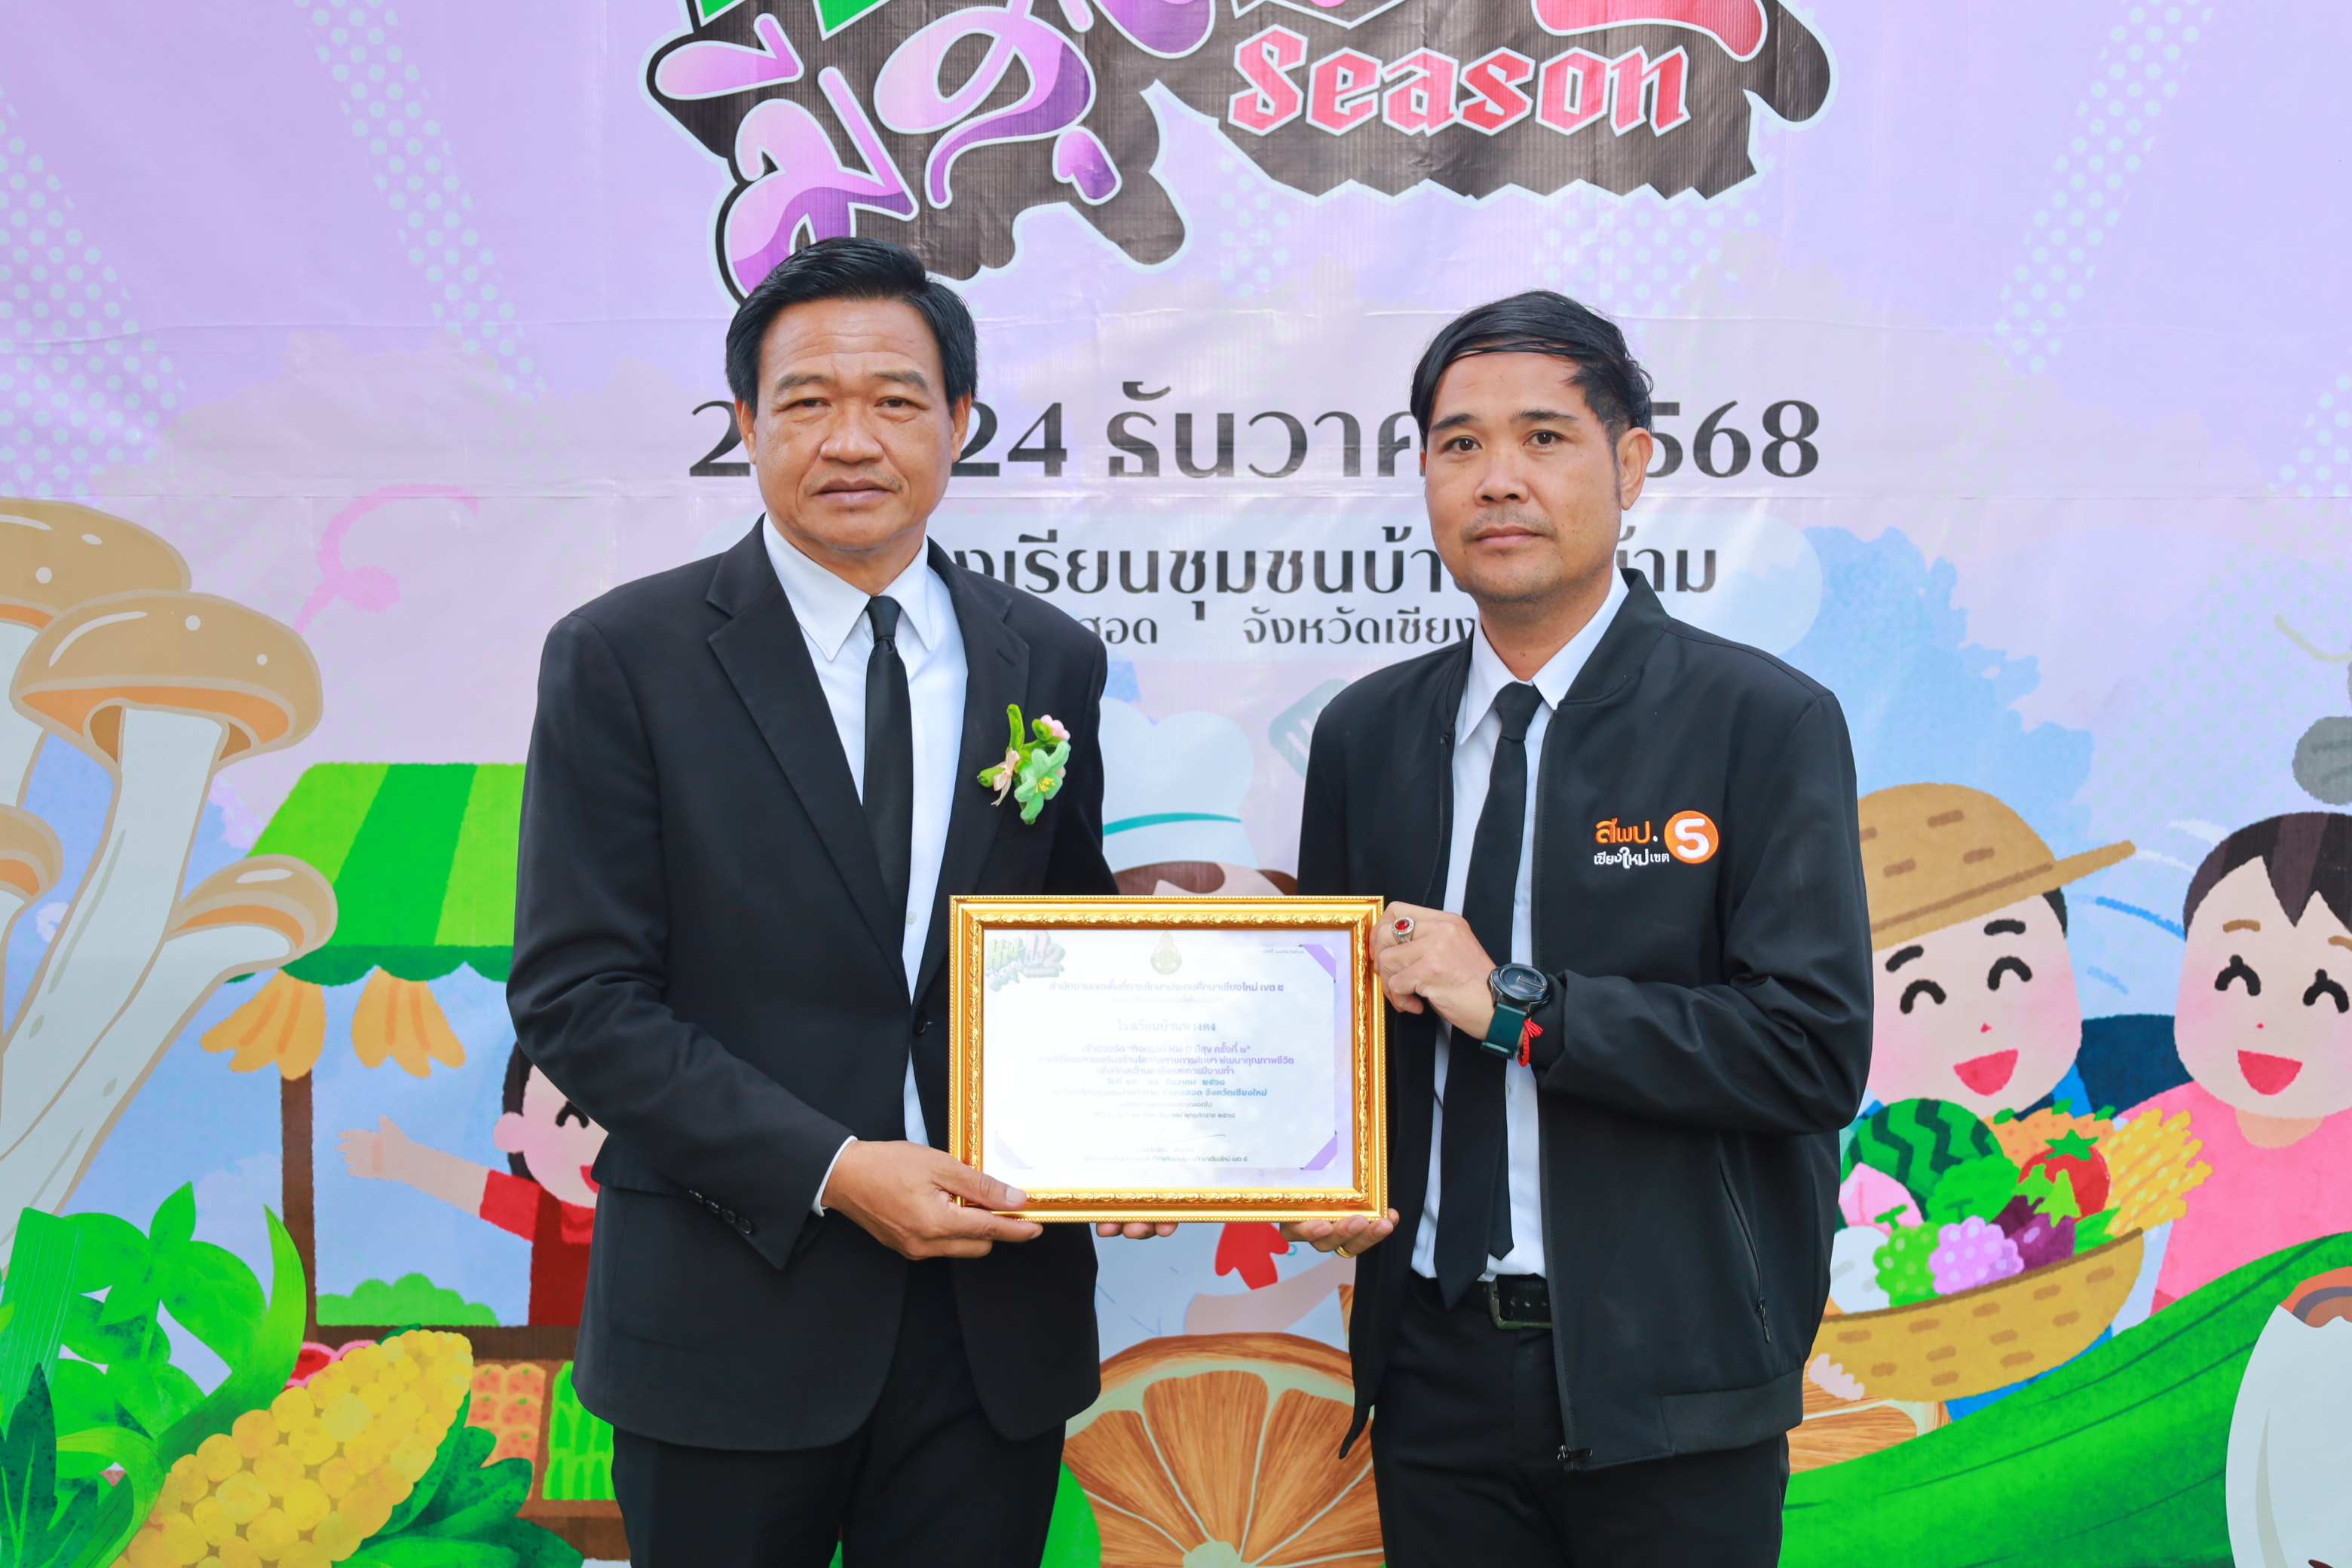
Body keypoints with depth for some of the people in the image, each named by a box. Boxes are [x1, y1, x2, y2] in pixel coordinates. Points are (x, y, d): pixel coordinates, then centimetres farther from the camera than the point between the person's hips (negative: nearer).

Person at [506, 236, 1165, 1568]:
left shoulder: (1054, 664, 5)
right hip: (732, 1317, -2)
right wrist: (830, 1169, -16)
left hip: (996, 1319, 3)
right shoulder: (624, 659, -5)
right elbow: (576, 996, -8)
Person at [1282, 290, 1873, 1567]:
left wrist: (1516, 1005, -18)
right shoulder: (1362, 733, 6)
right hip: (1437, 1363, 4)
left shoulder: (1765, 721, -7)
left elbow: (1815, 1049, -14)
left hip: (1668, 1377, -3)